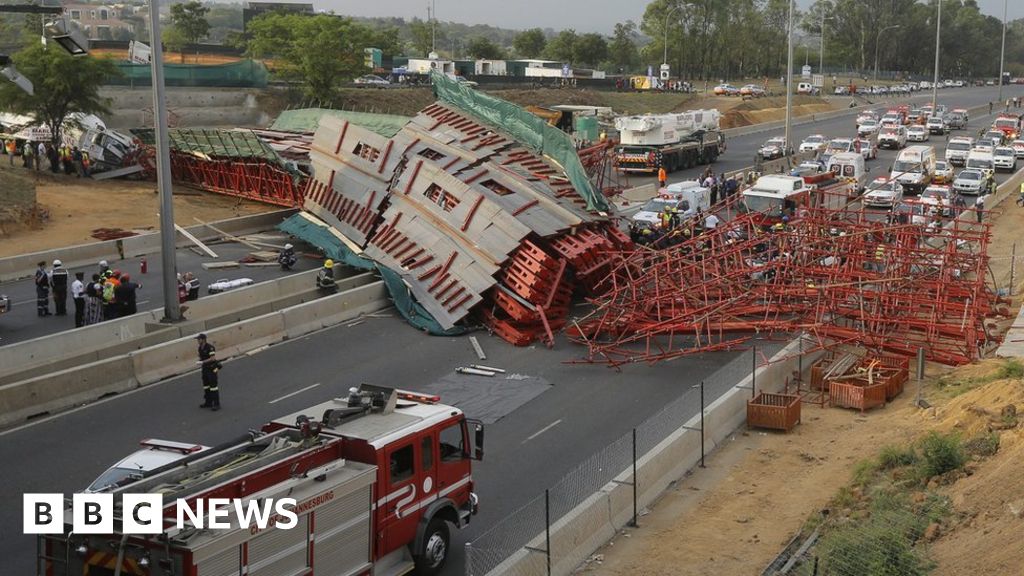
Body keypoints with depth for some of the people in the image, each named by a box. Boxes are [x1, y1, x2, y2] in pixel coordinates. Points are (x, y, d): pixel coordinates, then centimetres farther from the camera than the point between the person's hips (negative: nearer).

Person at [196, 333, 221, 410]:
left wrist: (203, 361, -26)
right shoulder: (200, 348, 8)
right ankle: (208, 403, 28)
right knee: (206, 386, 16)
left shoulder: (209, 347, -19)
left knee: (213, 386, -8)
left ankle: (216, 404, -5)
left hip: (212, 368, -9)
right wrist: (200, 361, -2)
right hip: (205, 368, 9)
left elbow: (213, 358, -26)